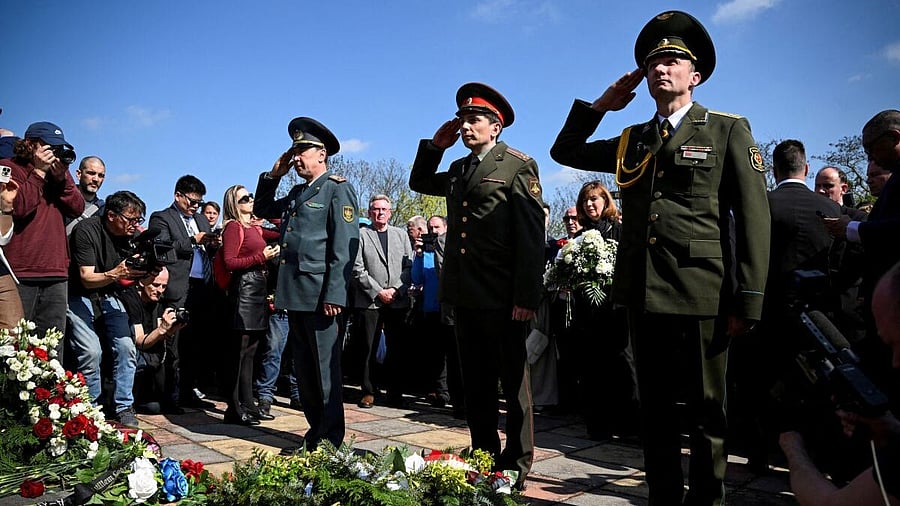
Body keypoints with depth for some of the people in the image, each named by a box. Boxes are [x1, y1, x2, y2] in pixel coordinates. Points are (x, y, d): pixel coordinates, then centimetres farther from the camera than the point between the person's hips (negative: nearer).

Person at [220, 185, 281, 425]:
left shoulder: (255, 227, 18)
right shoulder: (233, 227, -5)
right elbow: (229, 262, -13)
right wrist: (262, 257, -14)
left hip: (258, 288, 9)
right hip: (244, 287, -9)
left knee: (249, 351, 13)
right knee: (240, 351, -5)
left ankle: (248, 405, 21)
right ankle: (236, 409, 1)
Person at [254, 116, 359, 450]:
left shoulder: (338, 189, -5)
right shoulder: (297, 193, 20)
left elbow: (345, 247, -13)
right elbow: (262, 210, 33)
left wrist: (334, 295, -20)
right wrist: (273, 175, 18)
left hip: (322, 295, -8)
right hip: (295, 294, 8)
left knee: (325, 368, -2)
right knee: (304, 369, 13)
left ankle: (330, 439, 8)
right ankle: (315, 431, 24)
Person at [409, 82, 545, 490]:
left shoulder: (518, 166, -4)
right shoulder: (459, 169, 17)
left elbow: (532, 235, -11)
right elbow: (419, 183, 33)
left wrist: (526, 297, -18)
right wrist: (435, 146, 17)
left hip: (502, 298, -7)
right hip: (465, 295, 7)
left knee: (513, 381, 5)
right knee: (475, 383, 14)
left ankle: (516, 466, 16)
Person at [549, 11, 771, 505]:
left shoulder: (728, 130, 2)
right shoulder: (632, 141, 15)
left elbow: (754, 218, -4)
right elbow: (565, 151, 23)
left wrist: (747, 301, -11)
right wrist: (600, 106, 10)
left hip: (702, 293, -4)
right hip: (643, 292, 4)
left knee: (706, 410, 8)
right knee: (655, 409, 13)